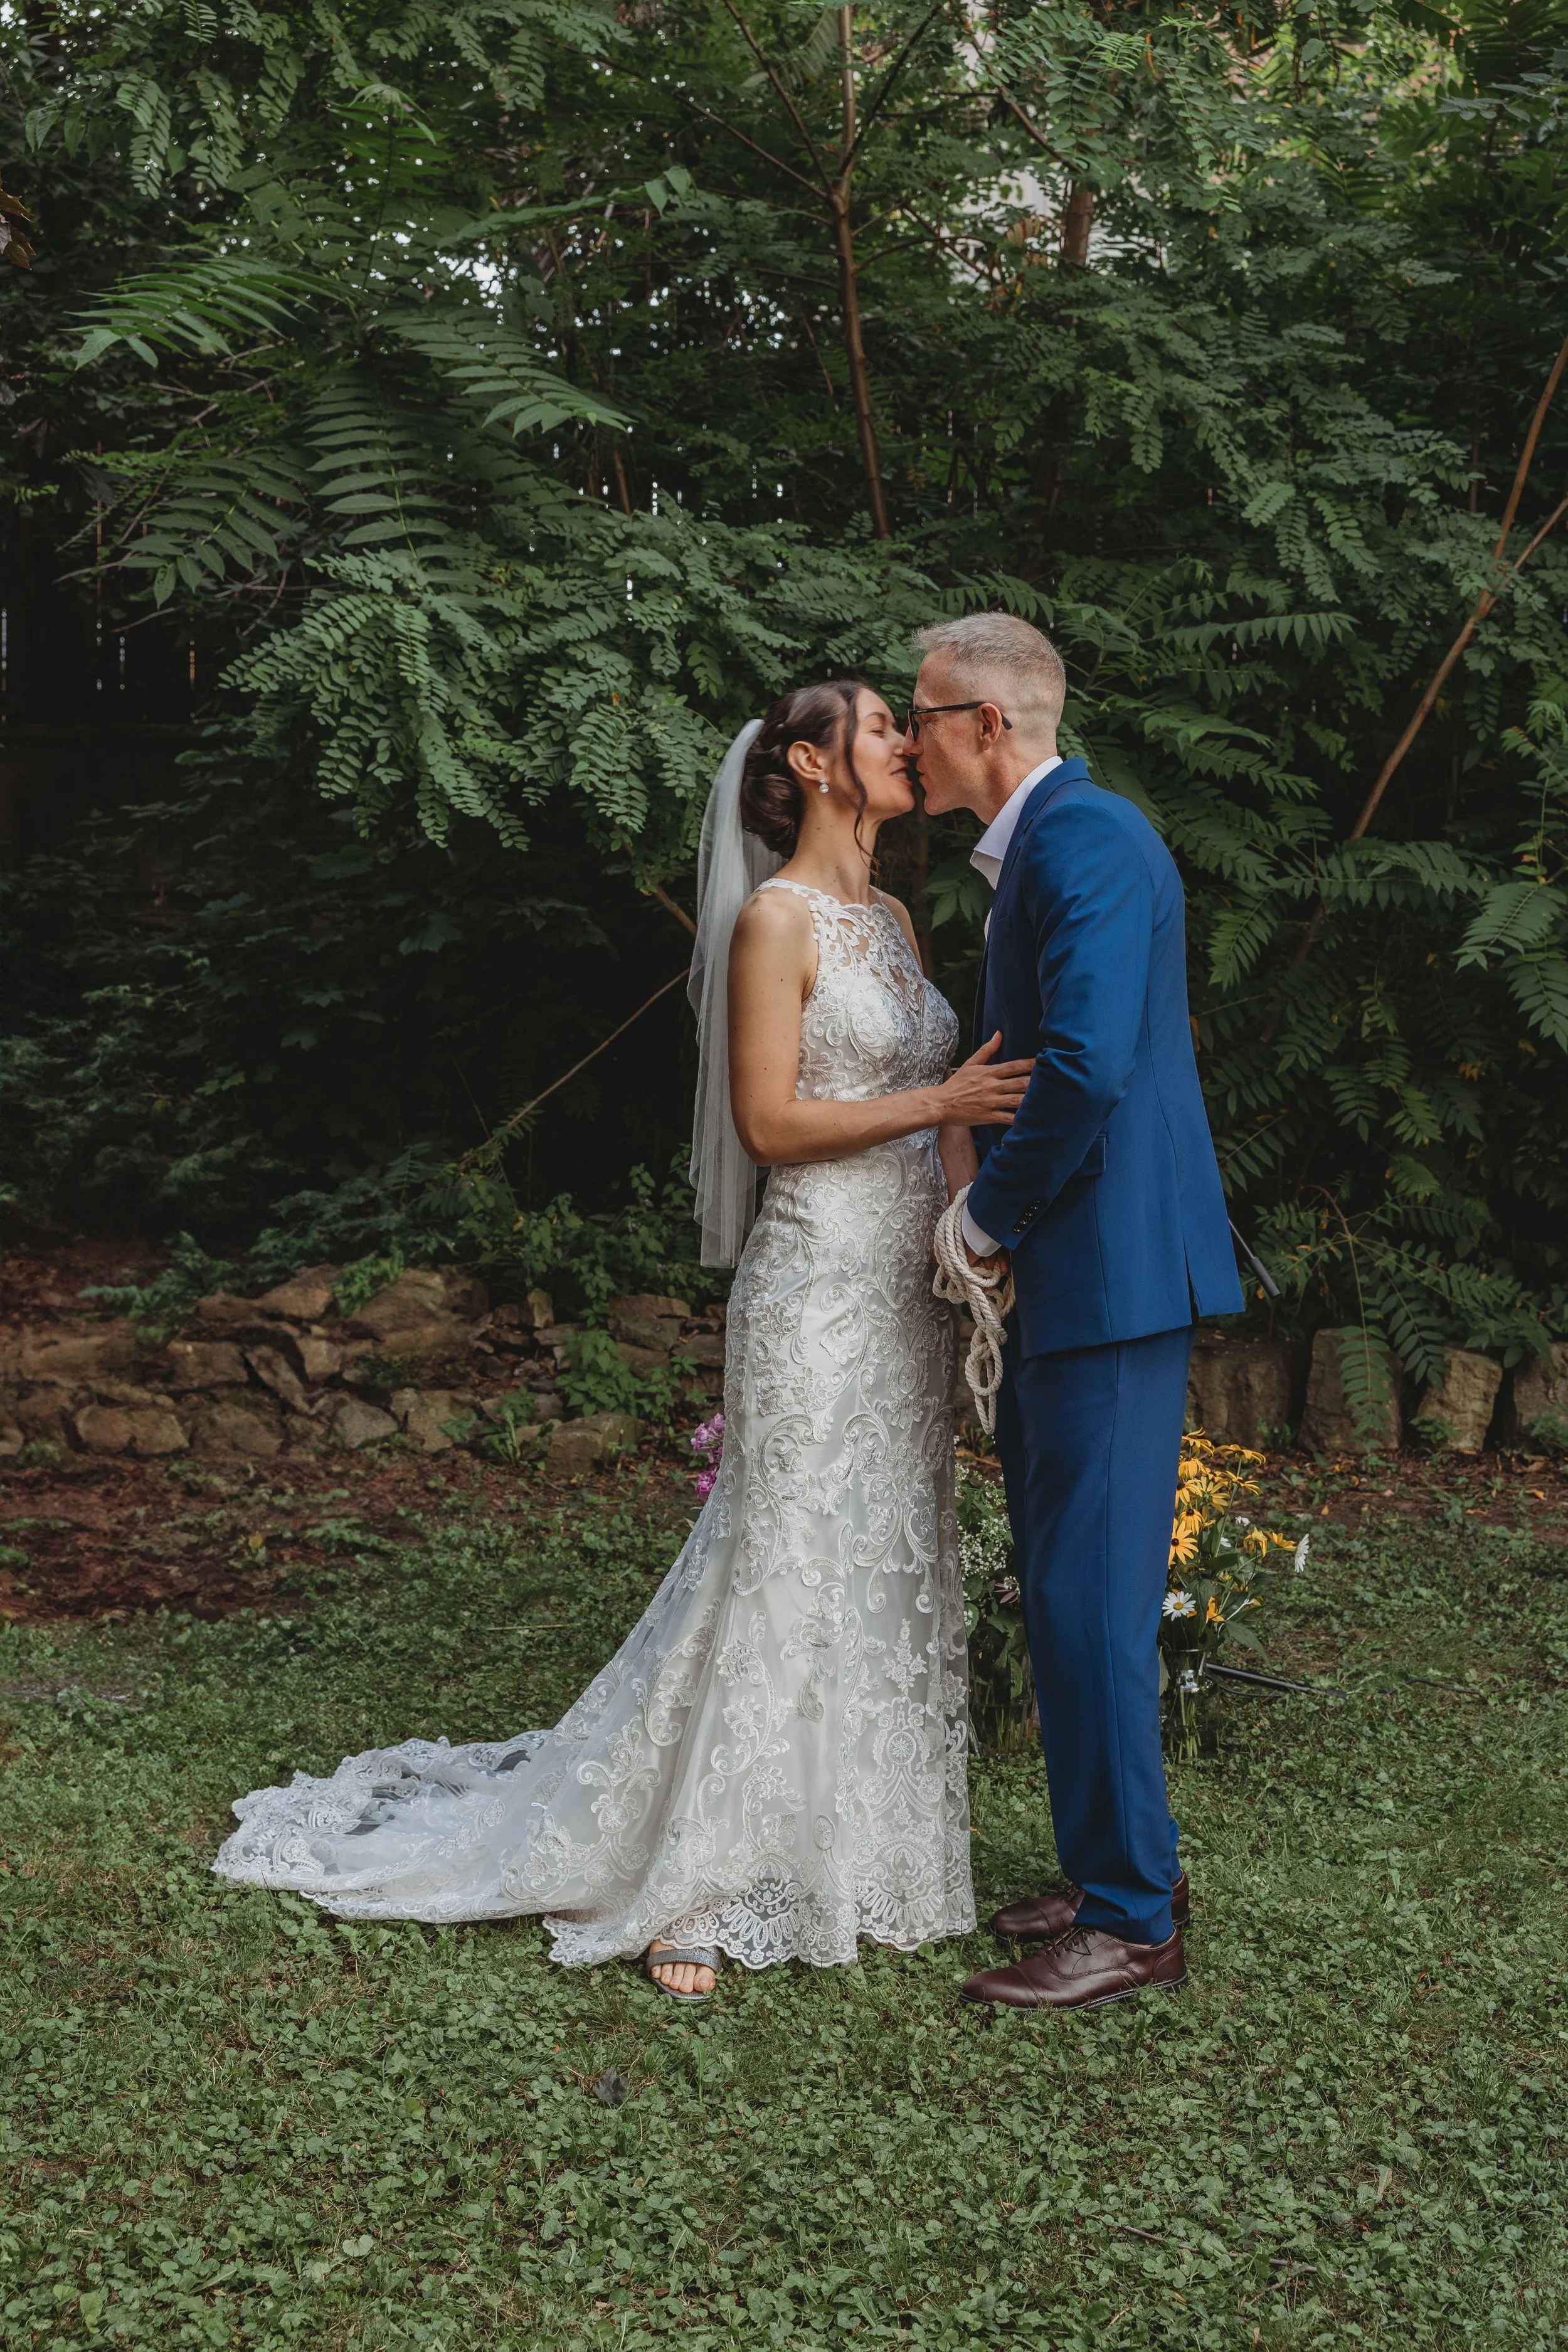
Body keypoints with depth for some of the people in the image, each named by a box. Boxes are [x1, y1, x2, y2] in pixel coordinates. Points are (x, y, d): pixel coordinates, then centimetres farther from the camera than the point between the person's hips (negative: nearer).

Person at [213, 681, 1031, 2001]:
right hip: (820, 1286, -8)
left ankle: (857, 1856, 24)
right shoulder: (775, 918, -9)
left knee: (891, 1575, 12)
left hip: (908, 1288, 8)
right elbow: (769, 1123, -15)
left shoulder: (891, 918, 15)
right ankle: (689, 1891, 7)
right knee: (786, 1576, -5)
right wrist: (940, 1103, -18)